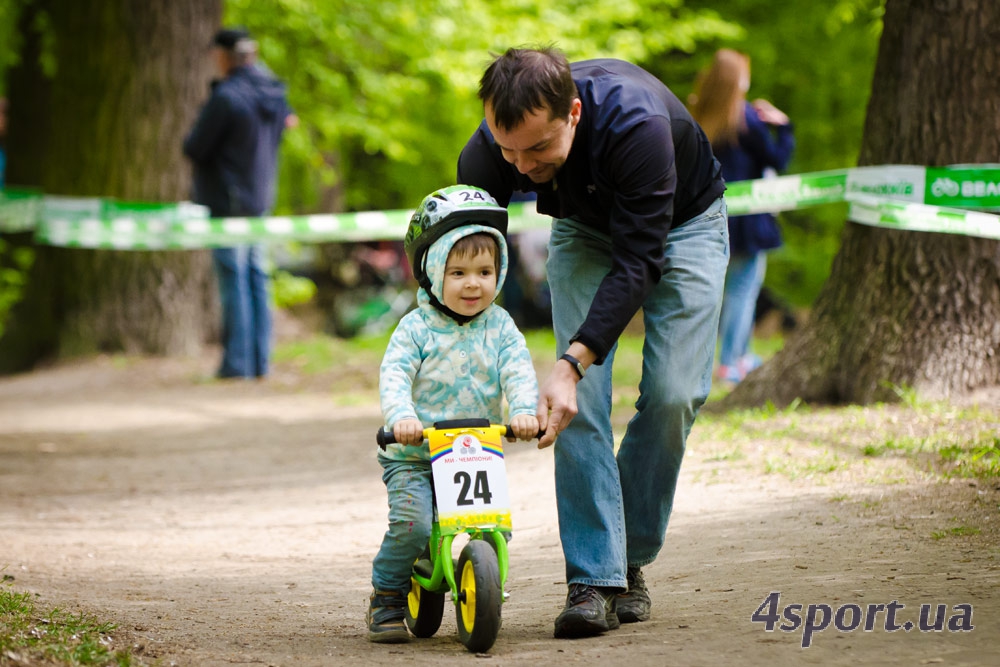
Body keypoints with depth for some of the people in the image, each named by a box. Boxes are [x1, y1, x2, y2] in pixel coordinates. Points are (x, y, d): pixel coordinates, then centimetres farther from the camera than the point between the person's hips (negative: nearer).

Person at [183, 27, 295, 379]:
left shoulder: (225, 97, -18)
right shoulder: (273, 95, 5)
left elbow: (194, 148, -14)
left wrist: (192, 141, 6)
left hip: (227, 199, -7)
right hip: (261, 198, 7)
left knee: (234, 280, -5)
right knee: (257, 278, 10)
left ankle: (237, 361, -3)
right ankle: (260, 360, 11)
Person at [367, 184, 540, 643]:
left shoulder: (499, 327, 4)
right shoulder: (416, 327, -4)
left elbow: (519, 371, -8)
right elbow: (393, 375, -15)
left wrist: (524, 410, -29)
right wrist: (401, 415, -35)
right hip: (413, 455, -3)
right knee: (412, 523, -23)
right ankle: (386, 598, 0)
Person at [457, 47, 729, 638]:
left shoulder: (637, 122, -42)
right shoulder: (489, 153, -30)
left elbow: (637, 261, -38)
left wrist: (571, 364, -45)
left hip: (681, 222, -3)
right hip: (585, 229, 3)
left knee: (674, 393, -15)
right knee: (581, 401, -15)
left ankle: (631, 559, 3)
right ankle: (593, 578, -13)